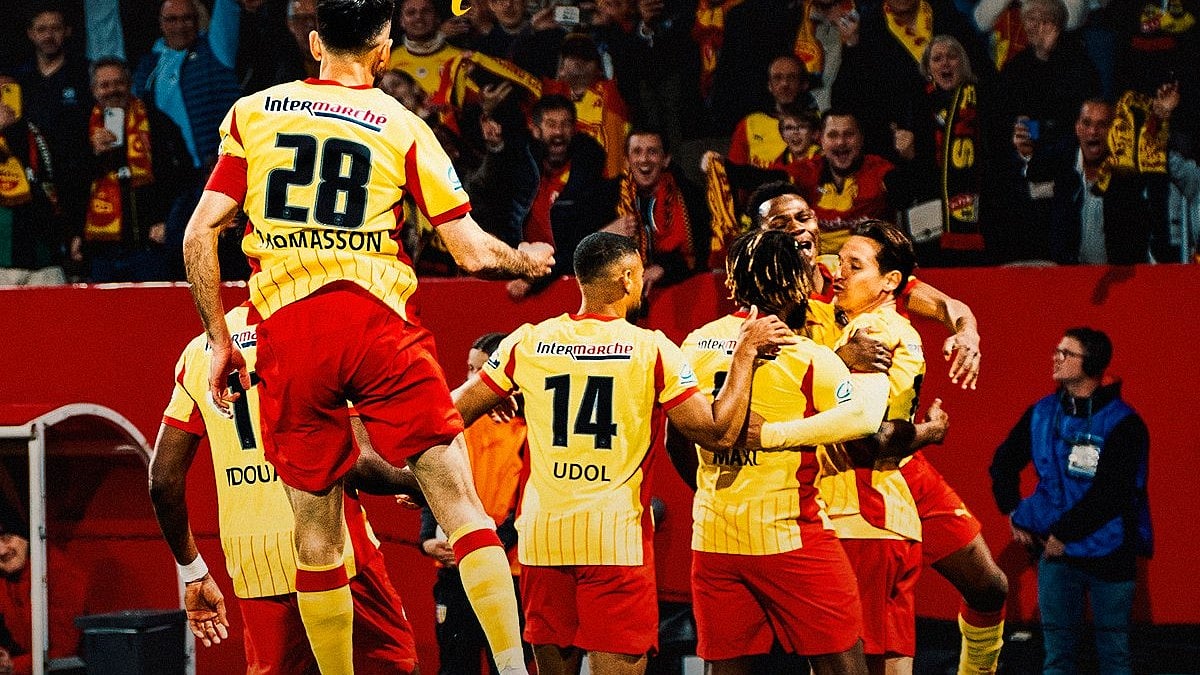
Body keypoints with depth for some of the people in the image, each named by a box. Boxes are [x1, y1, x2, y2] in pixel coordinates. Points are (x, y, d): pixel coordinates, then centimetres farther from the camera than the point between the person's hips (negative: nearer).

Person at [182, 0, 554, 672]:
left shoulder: (251, 113, 12)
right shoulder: (402, 126, 7)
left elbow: (200, 235, 8)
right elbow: (475, 253, 5)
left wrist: (220, 341, 16)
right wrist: (528, 260, 26)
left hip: (287, 332, 2)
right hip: (376, 319, -2)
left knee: (315, 531, 9)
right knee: (460, 500, -1)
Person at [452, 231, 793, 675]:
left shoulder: (528, 343, 3)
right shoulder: (651, 349, -6)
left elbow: (452, 415, 9)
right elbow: (720, 434, -7)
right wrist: (745, 353, 2)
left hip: (542, 534, 4)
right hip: (615, 538, -3)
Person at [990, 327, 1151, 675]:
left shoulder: (1123, 424, -12)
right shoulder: (1042, 413, 5)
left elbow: (1108, 494, -18)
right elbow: (1004, 462, 19)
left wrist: (1063, 534, -15)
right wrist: (1013, 512, 7)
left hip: (1109, 555, -4)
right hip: (1056, 554, 4)